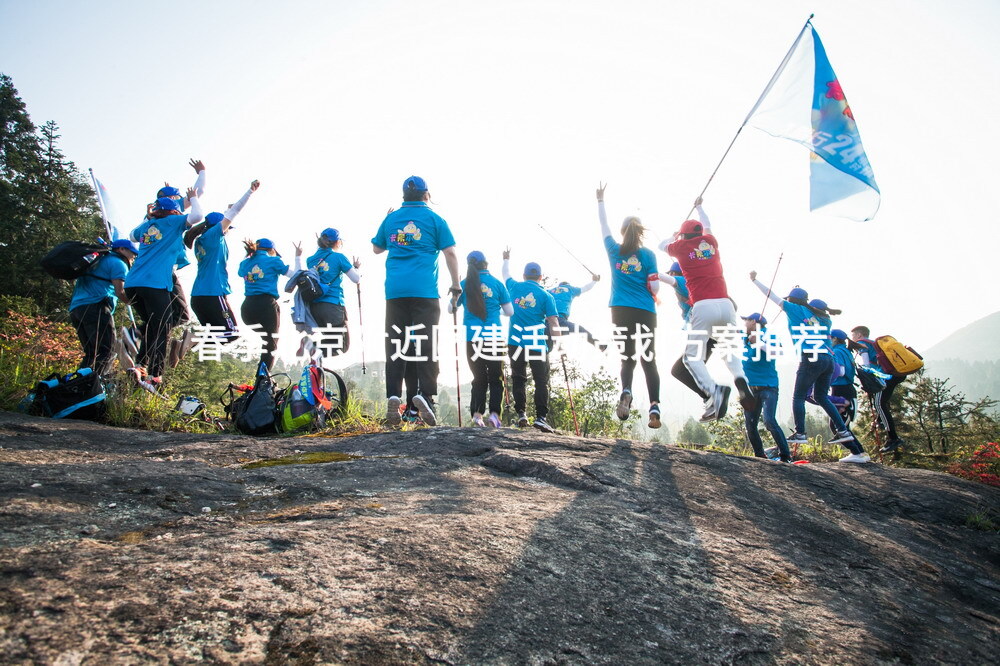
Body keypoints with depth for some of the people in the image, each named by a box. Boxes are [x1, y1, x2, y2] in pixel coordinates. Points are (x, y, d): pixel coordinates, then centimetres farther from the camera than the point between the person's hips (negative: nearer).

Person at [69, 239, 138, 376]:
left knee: (92, 353, 12)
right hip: (95, 306, -9)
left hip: (75, 308, 9)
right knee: (106, 353, -14)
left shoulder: (98, 261, 31)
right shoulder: (118, 263, 5)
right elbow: (120, 292, -8)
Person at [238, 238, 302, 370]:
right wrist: (298, 256, 19)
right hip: (267, 305, -5)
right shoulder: (273, 261, 2)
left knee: (265, 338, 24)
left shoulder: (245, 263, 15)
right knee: (270, 344, 4)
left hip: (247, 308, 5)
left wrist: (248, 254, 39)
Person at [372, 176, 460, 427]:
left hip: (395, 291, 3)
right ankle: (424, 394, -15)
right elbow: (450, 253, 1)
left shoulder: (391, 219, 15)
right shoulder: (434, 219, 6)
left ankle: (393, 396, -6)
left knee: (396, 343, 4)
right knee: (426, 343, -3)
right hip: (425, 291, -3)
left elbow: (376, 248, 27)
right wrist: (456, 285, 9)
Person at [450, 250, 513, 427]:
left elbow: (451, 309, 12)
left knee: (479, 378, 13)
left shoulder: (464, 284, 2)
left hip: (472, 338, 2)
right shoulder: (497, 283, 0)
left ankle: (477, 414, -1)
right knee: (496, 378, 8)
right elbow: (510, 312, 4)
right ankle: (494, 413, -7)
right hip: (494, 337, -2)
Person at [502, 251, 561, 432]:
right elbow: (554, 323, -5)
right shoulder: (546, 295, 1)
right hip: (538, 344, -2)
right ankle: (540, 417, -6)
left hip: (515, 342, 3)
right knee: (541, 381, 1)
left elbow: (506, 275, 31)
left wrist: (506, 259, 49)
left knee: (518, 379, 11)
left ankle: (521, 414, 5)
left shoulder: (515, 287, 8)